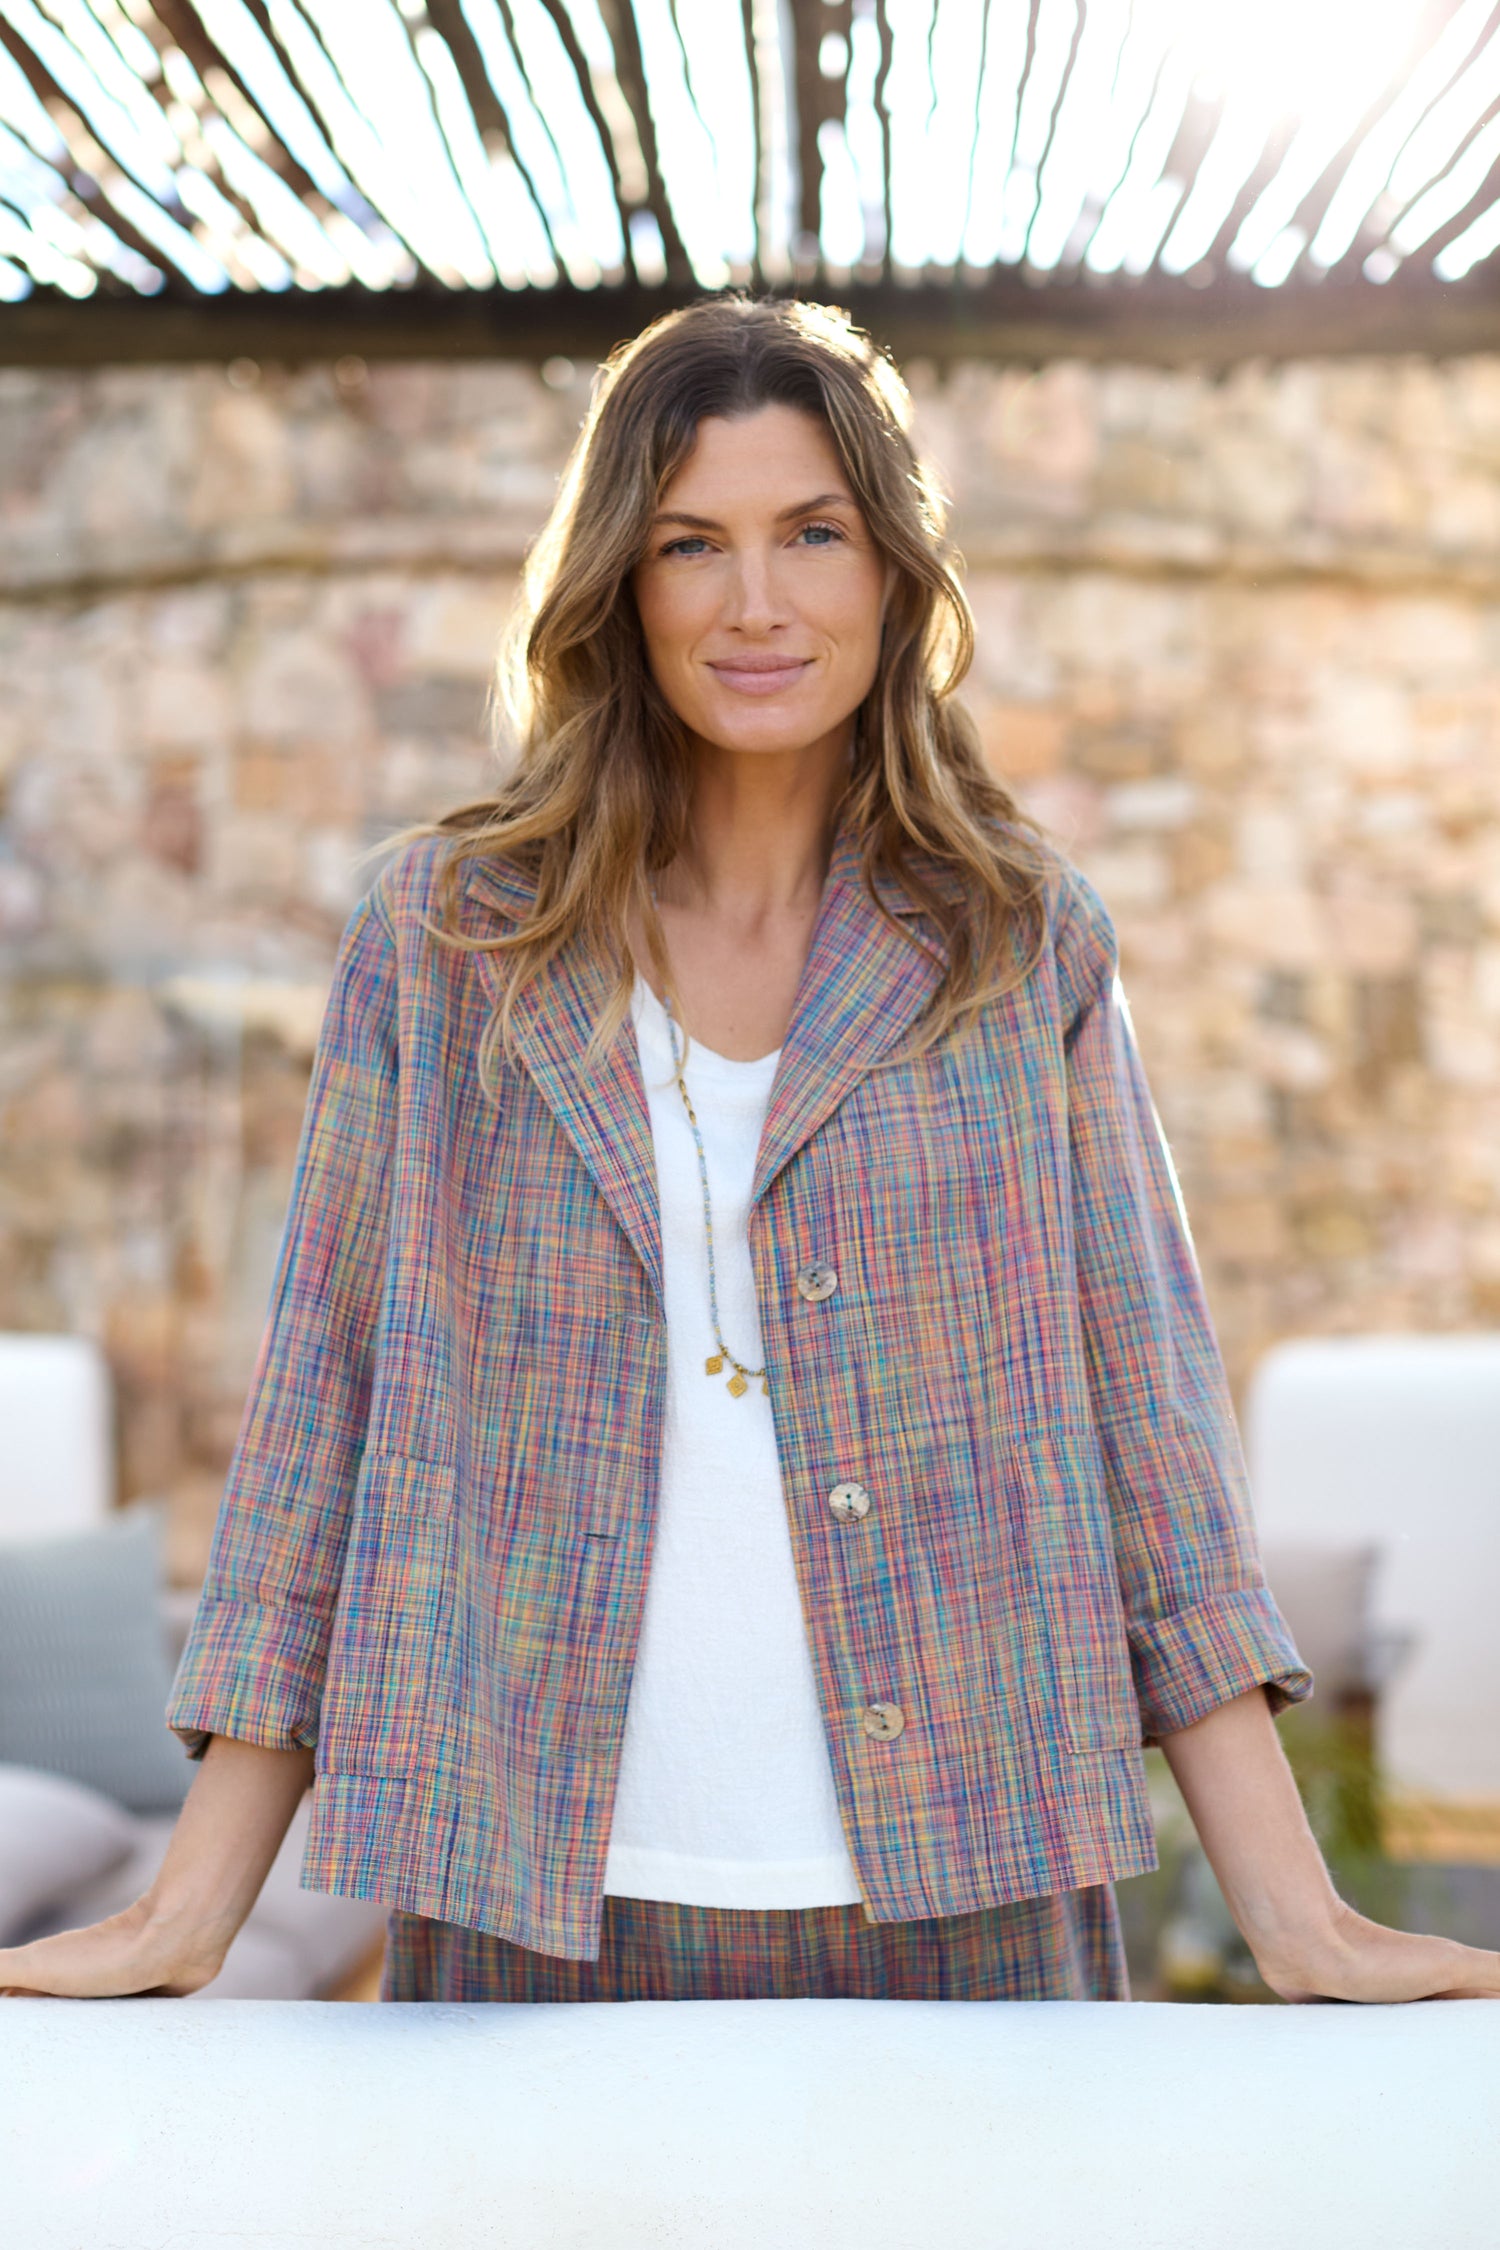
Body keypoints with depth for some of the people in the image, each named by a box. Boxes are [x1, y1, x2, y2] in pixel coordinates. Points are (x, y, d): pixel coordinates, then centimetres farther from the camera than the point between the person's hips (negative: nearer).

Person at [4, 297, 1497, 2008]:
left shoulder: (1025, 943, 2)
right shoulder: (442, 931, 2)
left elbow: (1143, 1407, 1)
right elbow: (325, 1403, 2)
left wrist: (1303, 1924, -3)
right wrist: (187, 1916, -1)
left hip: (963, 1909, 0)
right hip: (534, 1915, 0)